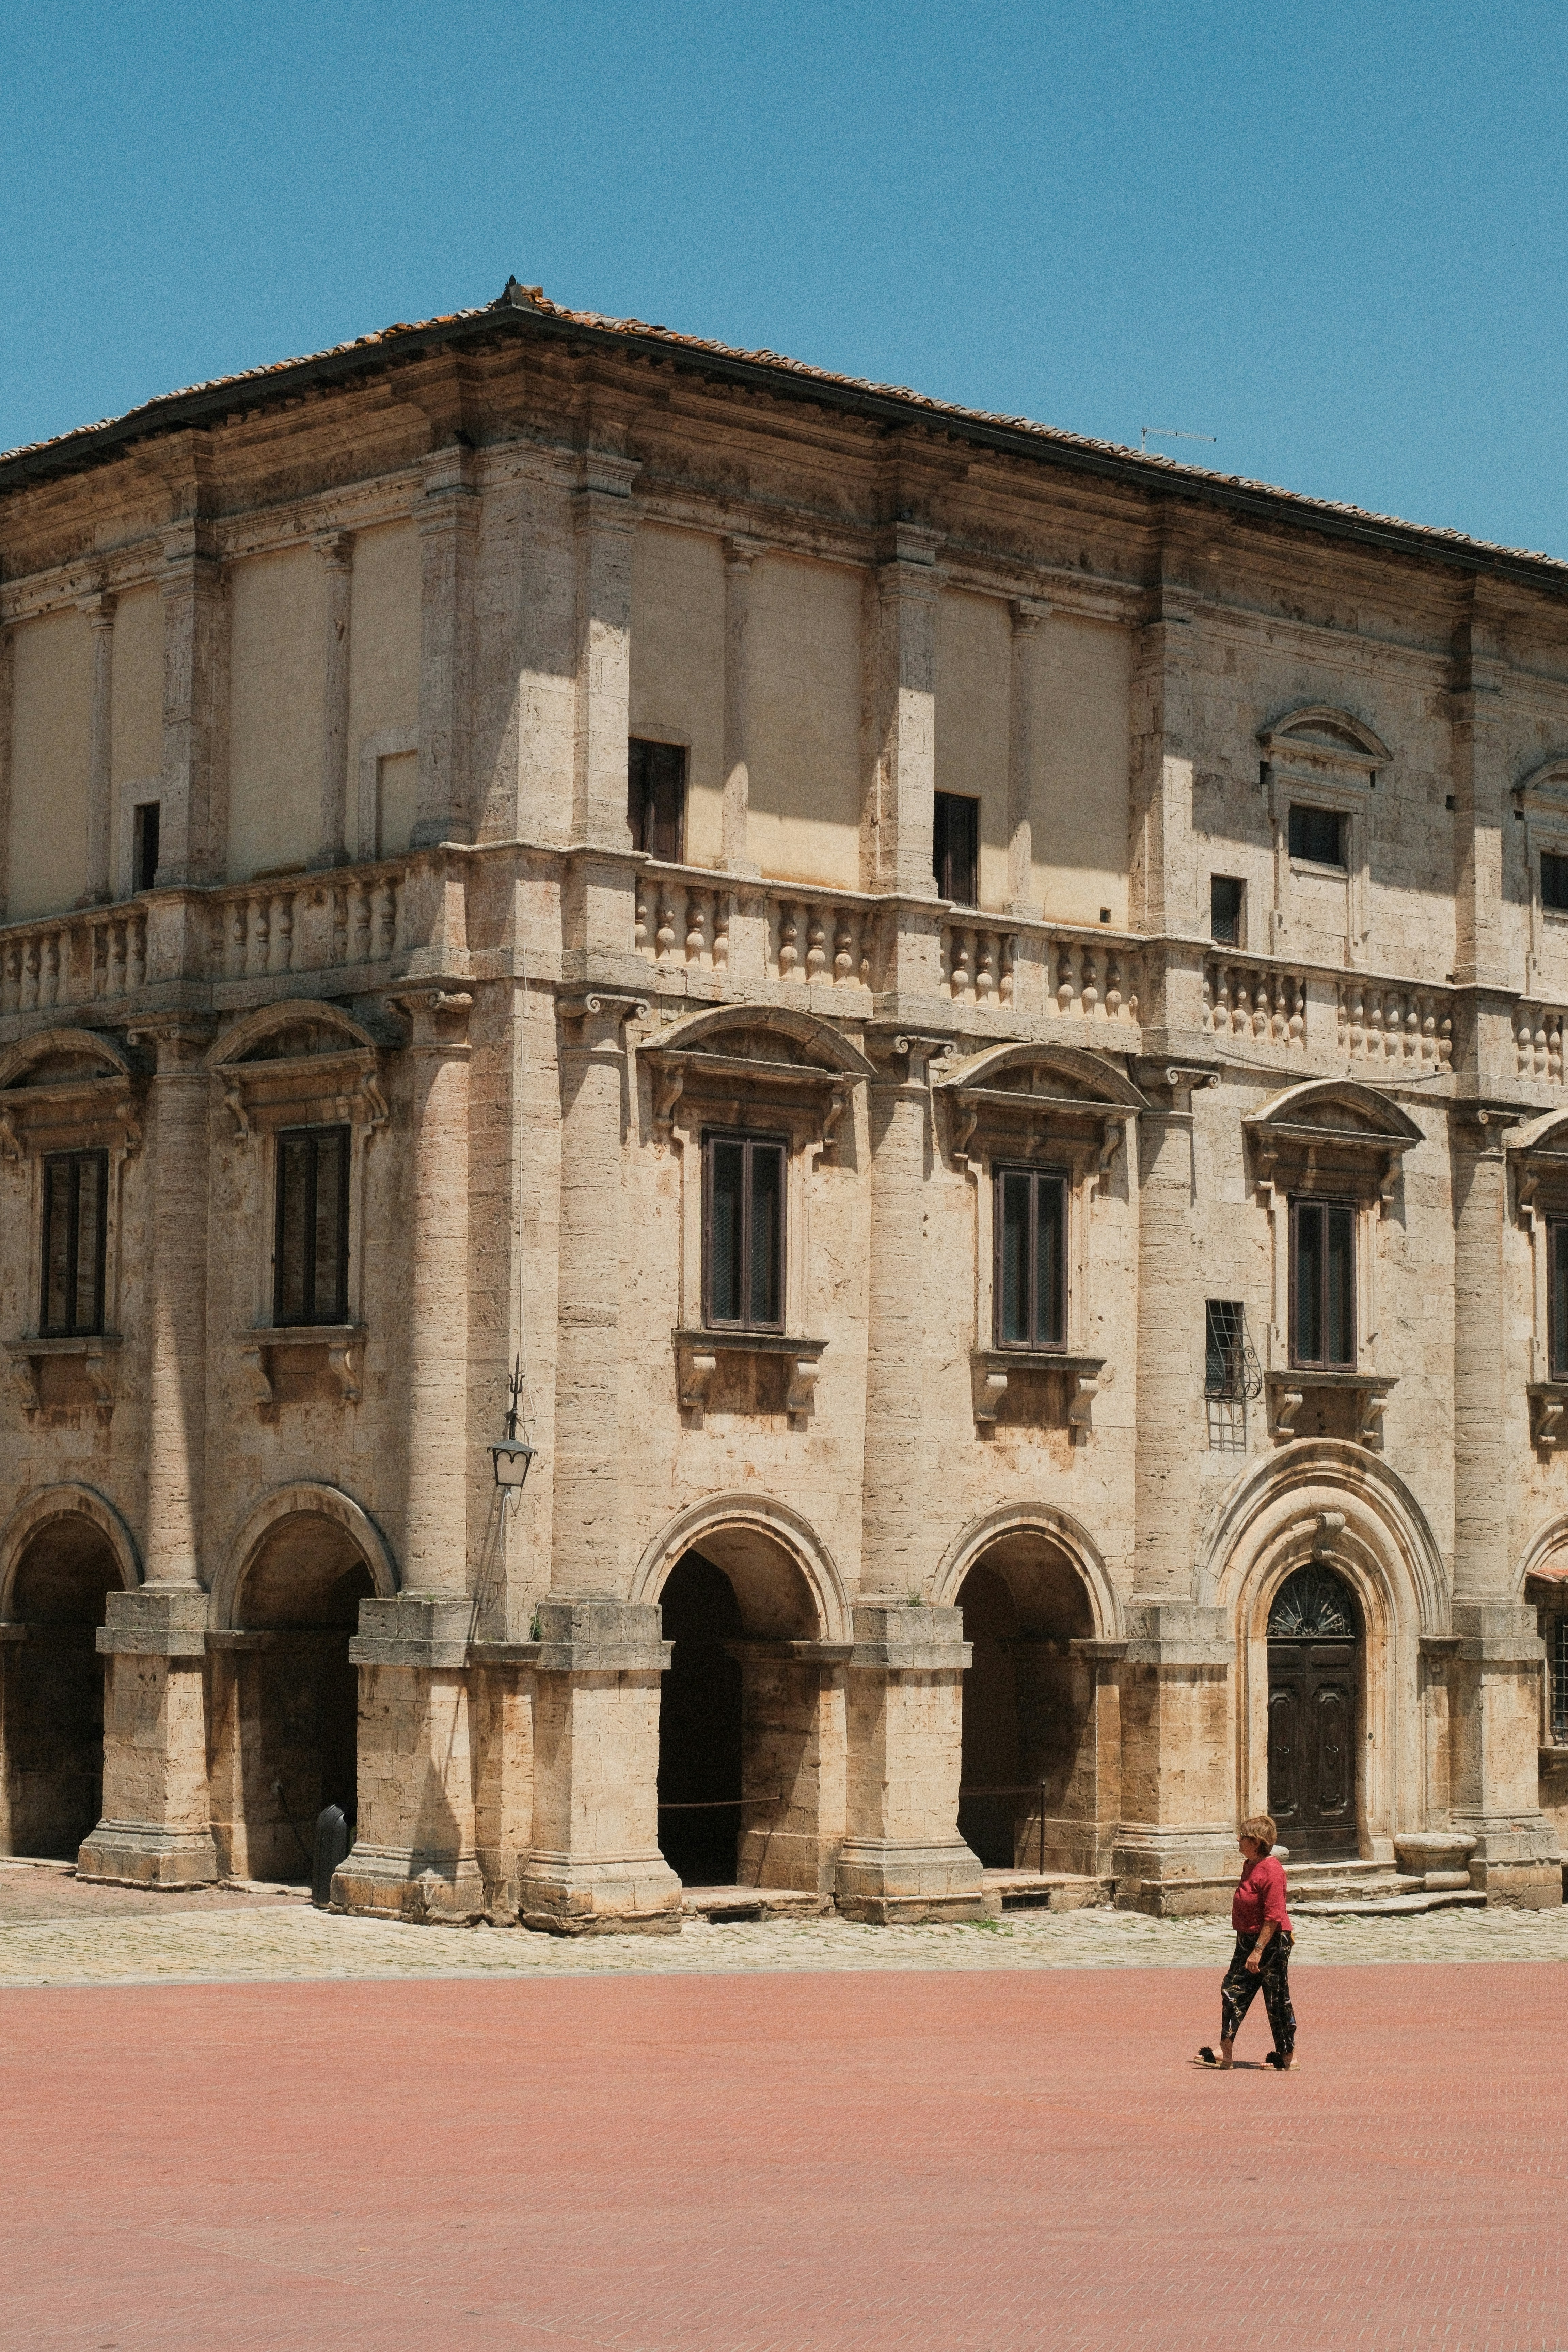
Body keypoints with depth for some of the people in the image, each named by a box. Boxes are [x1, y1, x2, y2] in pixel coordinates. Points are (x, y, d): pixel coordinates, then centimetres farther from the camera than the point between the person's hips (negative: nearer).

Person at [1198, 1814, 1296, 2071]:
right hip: (1248, 1940, 10)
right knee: (1232, 1990, 5)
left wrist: (1258, 1951, -24)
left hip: (1272, 1942, -10)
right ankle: (1226, 2052, 6)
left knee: (1277, 2000, 0)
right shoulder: (1250, 1865, 11)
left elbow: (1273, 1917, -23)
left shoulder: (1271, 1870, -20)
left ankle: (1288, 2056, 11)